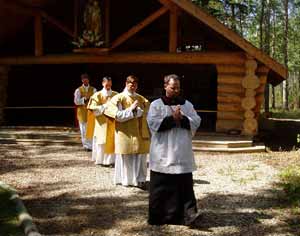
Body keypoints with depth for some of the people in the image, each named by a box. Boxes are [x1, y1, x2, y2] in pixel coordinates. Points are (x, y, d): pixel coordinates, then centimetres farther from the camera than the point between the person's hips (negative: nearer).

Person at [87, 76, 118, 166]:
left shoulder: (116, 95, 3)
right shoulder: (97, 95, 0)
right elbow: (94, 110, -7)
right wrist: (105, 106, -15)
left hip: (113, 123, 1)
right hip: (101, 123, -1)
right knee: (101, 142, 2)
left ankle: (111, 160, 9)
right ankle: (101, 160, 13)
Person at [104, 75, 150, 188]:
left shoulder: (142, 99, 11)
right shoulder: (118, 98, -2)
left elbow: (147, 112, 3)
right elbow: (117, 115, -12)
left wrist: (136, 110, -10)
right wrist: (131, 109, -12)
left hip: (140, 133, 3)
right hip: (125, 133, -3)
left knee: (140, 157, 2)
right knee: (125, 157, 3)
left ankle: (140, 179, 11)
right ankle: (125, 179, 15)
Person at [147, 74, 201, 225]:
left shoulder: (187, 104, 11)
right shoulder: (156, 104, 1)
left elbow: (196, 122, 1)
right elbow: (153, 123, -12)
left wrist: (181, 119, -13)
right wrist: (173, 118, -14)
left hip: (182, 154, 2)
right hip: (163, 154, -2)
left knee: (184, 185, -1)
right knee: (161, 186, 4)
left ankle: (187, 213, 3)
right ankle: (159, 216, 15)